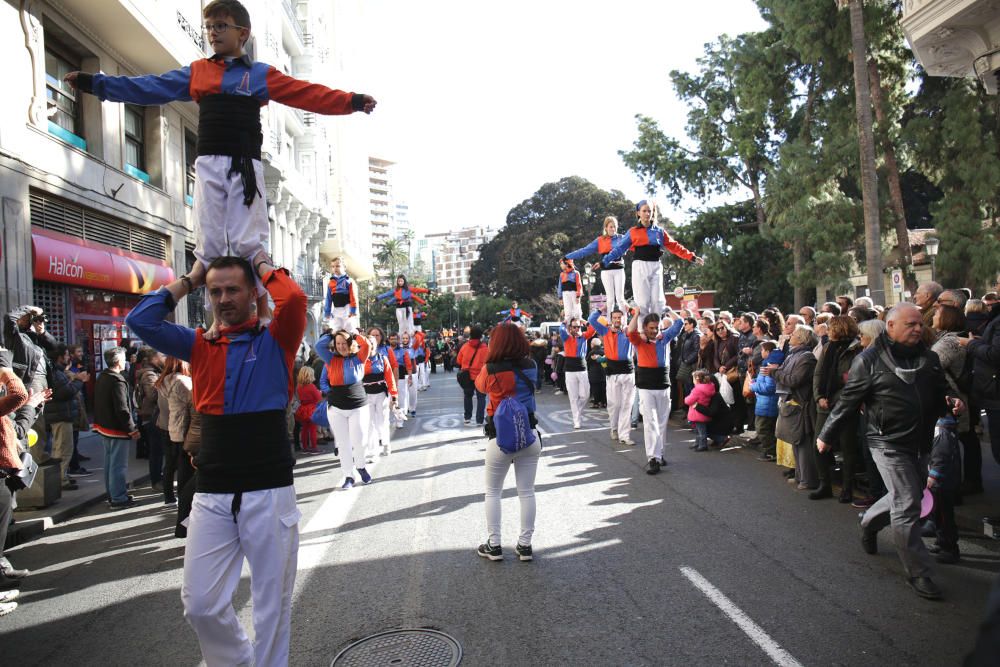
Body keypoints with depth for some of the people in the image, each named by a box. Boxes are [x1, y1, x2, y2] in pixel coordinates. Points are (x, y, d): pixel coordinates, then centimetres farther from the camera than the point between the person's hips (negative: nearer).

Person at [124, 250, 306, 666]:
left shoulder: (275, 340, 1)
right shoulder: (199, 345, 11)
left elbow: (295, 299, -18)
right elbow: (140, 321, 2)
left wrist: (264, 266, 0)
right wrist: (189, 280, 9)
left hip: (269, 492, -3)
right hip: (211, 495, 3)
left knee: (272, 603, 8)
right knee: (200, 604, 8)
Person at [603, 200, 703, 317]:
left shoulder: (659, 231, 11)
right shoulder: (633, 232, 4)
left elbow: (674, 246, 11)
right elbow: (619, 248, 1)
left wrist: (692, 257, 5)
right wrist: (604, 262, -8)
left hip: (656, 267, 2)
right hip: (640, 267, -2)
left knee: (657, 301, 0)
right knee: (643, 302, -3)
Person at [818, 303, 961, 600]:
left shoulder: (928, 358, 7)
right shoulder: (869, 360, -10)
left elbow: (939, 395, 19)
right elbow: (848, 402, -6)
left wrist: (950, 403, -5)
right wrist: (826, 435, -1)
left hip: (919, 442, 7)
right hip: (888, 443, -6)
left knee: (906, 497, 20)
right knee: (907, 506, -4)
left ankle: (868, 523, 46)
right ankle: (918, 572, 8)